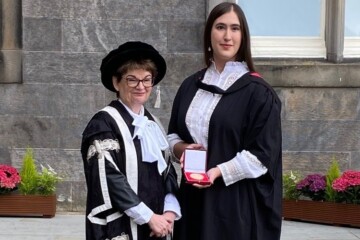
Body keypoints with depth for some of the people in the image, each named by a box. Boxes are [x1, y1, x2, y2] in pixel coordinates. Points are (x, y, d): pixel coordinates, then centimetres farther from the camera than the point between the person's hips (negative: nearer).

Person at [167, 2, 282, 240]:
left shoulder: (257, 91, -7)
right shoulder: (190, 86, 9)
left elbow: (262, 153, -10)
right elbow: (173, 134, 16)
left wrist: (219, 171, -20)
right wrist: (182, 148, -6)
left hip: (238, 201, -5)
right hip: (196, 197, 5)